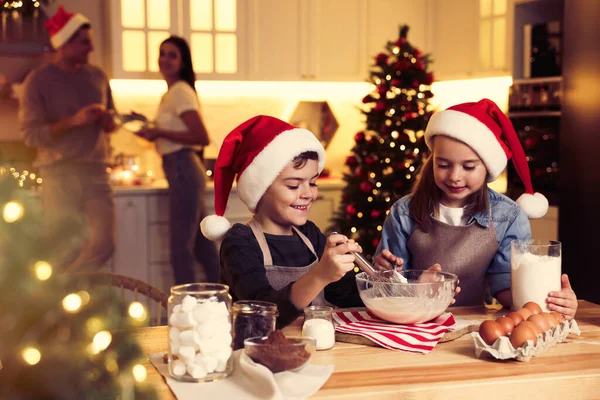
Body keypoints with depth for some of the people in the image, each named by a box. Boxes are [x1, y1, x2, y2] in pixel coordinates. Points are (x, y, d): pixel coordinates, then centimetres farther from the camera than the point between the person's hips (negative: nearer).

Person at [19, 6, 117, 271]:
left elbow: (111, 124, 21)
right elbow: (30, 135, -9)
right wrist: (74, 121, -19)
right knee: (67, 250, -3)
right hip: (59, 174, -4)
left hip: (96, 172, 5)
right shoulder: (38, 80, -3)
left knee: (104, 244, -2)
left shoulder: (97, 77, 12)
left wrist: (107, 120, -3)